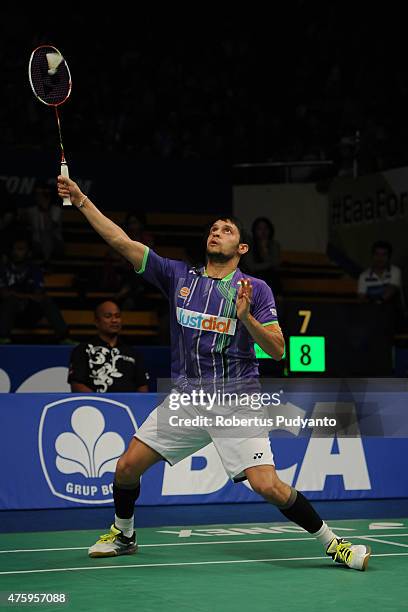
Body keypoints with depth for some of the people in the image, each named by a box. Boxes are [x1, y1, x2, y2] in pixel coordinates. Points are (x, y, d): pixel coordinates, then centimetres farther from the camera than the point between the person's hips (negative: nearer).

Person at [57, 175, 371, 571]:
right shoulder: (179, 276, 7)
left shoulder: (255, 289, 0)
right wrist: (80, 199, -1)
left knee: (268, 487, -15)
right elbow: (120, 241, 3)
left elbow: (277, 350, -4)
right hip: (186, 399, 4)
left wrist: (246, 317, -19)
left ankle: (332, 543, 3)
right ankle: (123, 534, 29)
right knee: (127, 467, 1)